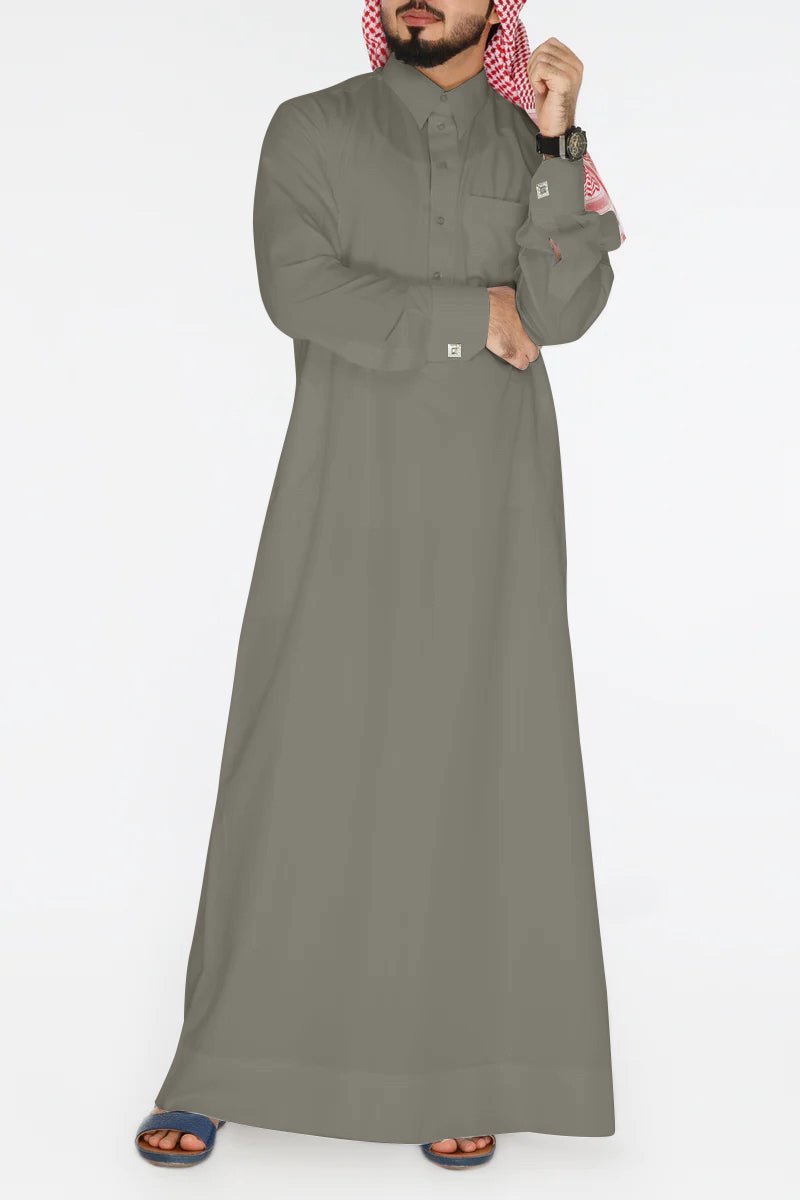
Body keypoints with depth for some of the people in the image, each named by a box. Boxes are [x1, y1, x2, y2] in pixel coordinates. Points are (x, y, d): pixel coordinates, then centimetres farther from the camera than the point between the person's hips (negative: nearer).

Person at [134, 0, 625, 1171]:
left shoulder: (540, 150, 8)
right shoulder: (309, 130, 3)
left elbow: (566, 306, -9)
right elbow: (299, 290, -14)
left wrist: (556, 135, -14)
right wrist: (473, 316, -11)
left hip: (494, 518, 2)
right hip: (345, 513, -1)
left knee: (482, 776, 1)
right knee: (296, 768, -2)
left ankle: (462, 1071, 12)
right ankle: (226, 1063, 9)